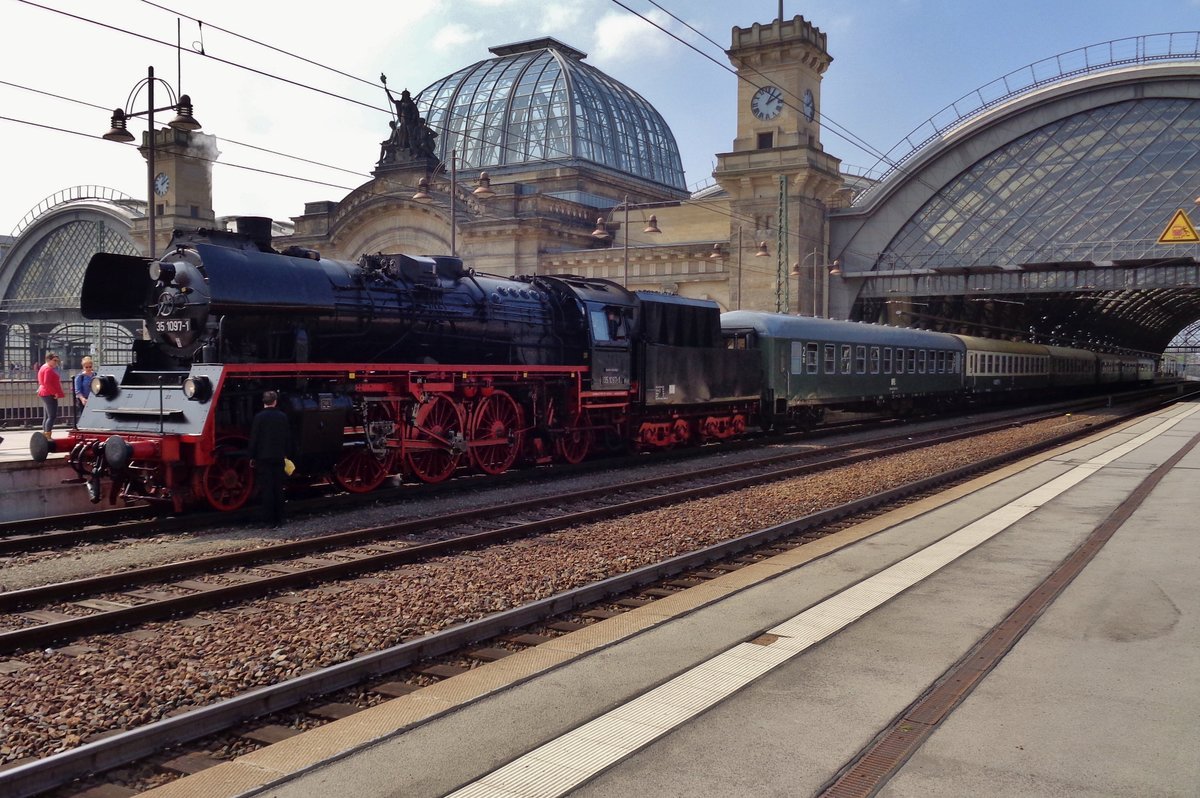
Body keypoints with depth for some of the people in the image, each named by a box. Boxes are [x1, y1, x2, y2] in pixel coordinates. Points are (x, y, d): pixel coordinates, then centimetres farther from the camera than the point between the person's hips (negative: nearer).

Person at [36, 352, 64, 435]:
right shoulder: (48, 369, -14)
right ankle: (47, 436, -18)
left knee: (47, 416, 15)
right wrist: (55, 393, -21)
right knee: (52, 416, -14)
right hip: (50, 394, -11)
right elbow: (47, 383, -23)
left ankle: (44, 433, 18)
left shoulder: (44, 367, 20)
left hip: (45, 394, 11)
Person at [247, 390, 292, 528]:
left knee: (267, 489, -1)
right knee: (278, 488, 9)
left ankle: (269, 520, -1)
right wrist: (285, 453, 17)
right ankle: (279, 519, 12)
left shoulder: (259, 417, -9)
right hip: (278, 457, 3)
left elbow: (254, 438, -7)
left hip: (263, 458, -3)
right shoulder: (282, 417, 1)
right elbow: (288, 437, 7)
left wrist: (252, 457, 1)